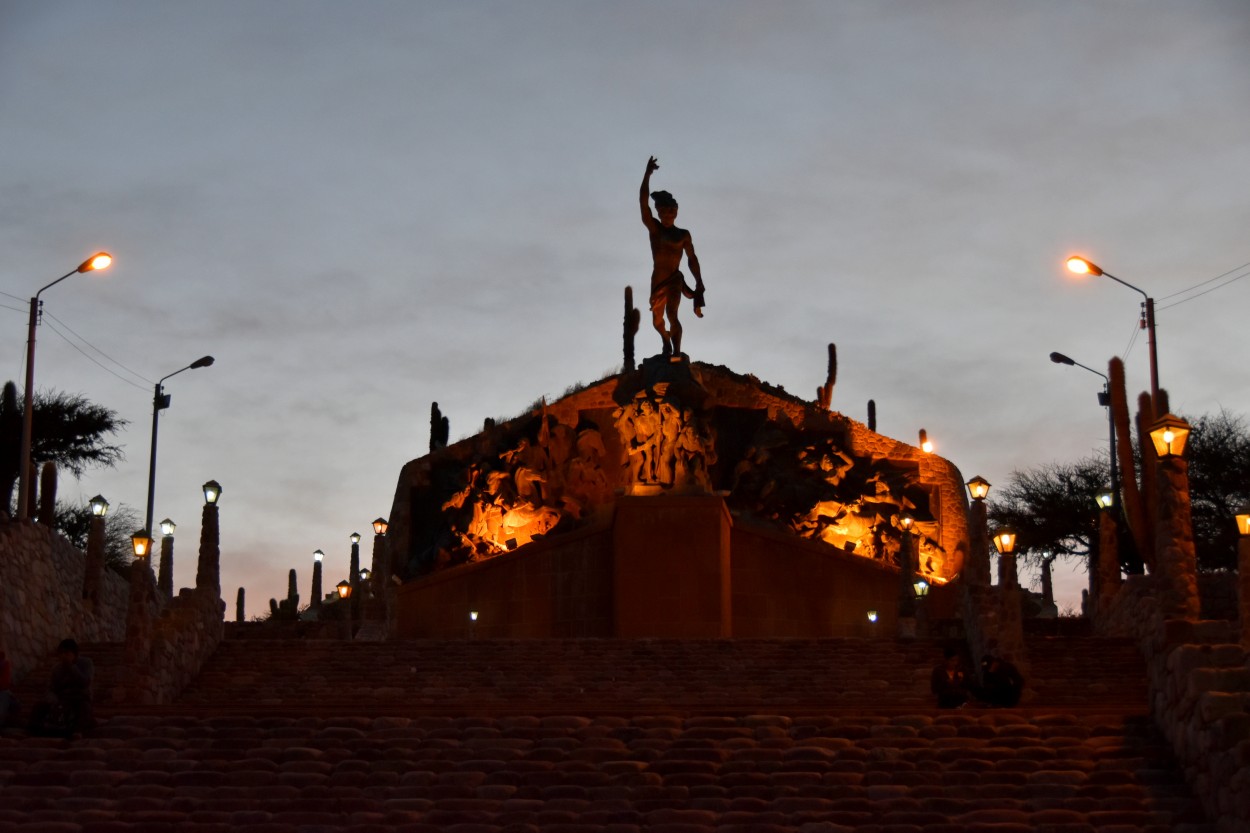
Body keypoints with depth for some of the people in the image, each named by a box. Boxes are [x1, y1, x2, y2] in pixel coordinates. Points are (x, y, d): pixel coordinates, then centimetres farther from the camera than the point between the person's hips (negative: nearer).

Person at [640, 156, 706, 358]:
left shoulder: (683, 235, 2)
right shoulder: (653, 228, 0)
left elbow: (692, 258, 6)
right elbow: (643, 202, -9)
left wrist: (699, 283, -1)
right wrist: (647, 173, -15)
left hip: (675, 280, -2)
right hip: (657, 282, 2)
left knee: (671, 314, -23)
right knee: (657, 321, 15)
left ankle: (677, 351, -22)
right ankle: (666, 340, 46)